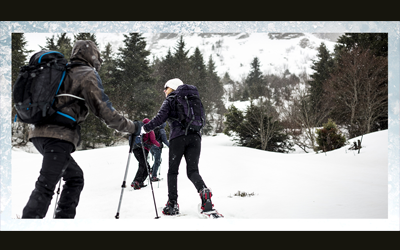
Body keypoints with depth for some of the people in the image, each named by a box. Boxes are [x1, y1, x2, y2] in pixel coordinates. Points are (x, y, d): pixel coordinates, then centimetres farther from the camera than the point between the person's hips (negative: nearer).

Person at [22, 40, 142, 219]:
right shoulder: (88, 75, -1)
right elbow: (104, 110, -8)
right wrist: (132, 127, 1)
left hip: (41, 132, 9)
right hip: (59, 136, -9)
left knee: (75, 176, 20)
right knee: (45, 186, -14)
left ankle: (64, 217, 17)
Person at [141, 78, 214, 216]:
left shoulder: (170, 100, 7)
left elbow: (160, 118, -3)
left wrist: (145, 128, 6)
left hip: (178, 137, -4)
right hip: (195, 136, 4)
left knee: (172, 171, 6)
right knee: (192, 170, 2)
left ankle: (172, 204, -1)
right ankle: (204, 191, -28)